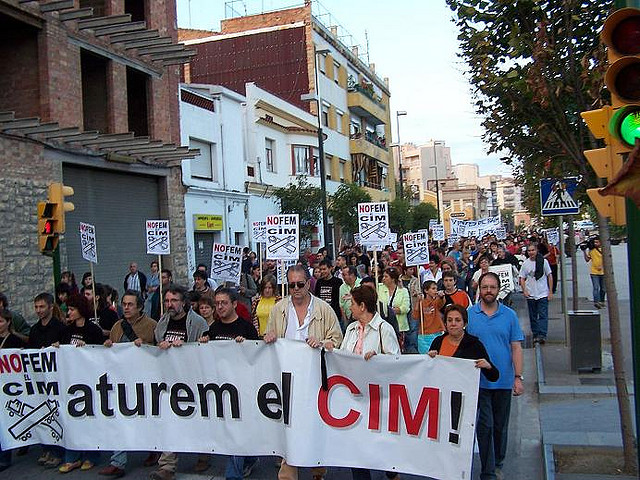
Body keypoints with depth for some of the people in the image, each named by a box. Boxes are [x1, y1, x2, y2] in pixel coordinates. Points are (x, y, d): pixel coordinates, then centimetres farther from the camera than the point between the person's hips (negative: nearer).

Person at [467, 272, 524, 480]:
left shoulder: (509, 315, 2)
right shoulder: (469, 314, -1)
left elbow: (516, 348, 2)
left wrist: (518, 377, -3)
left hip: (503, 380, 2)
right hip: (478, 381, -1)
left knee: (500, 426, 14)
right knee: (485, 426, -1)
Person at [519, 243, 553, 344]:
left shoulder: (543, 261, -2)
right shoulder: (525, 263, 1)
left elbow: (549, 276, 3)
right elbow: (522, 278, 5)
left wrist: (550, 291, -1)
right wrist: (524, 291, -8)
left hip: (543, 294, -2)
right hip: (530, 295, 2)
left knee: (543, 315, -9)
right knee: (533, 316, 9)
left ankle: (542, 335, -13)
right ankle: (535, 335, 18)